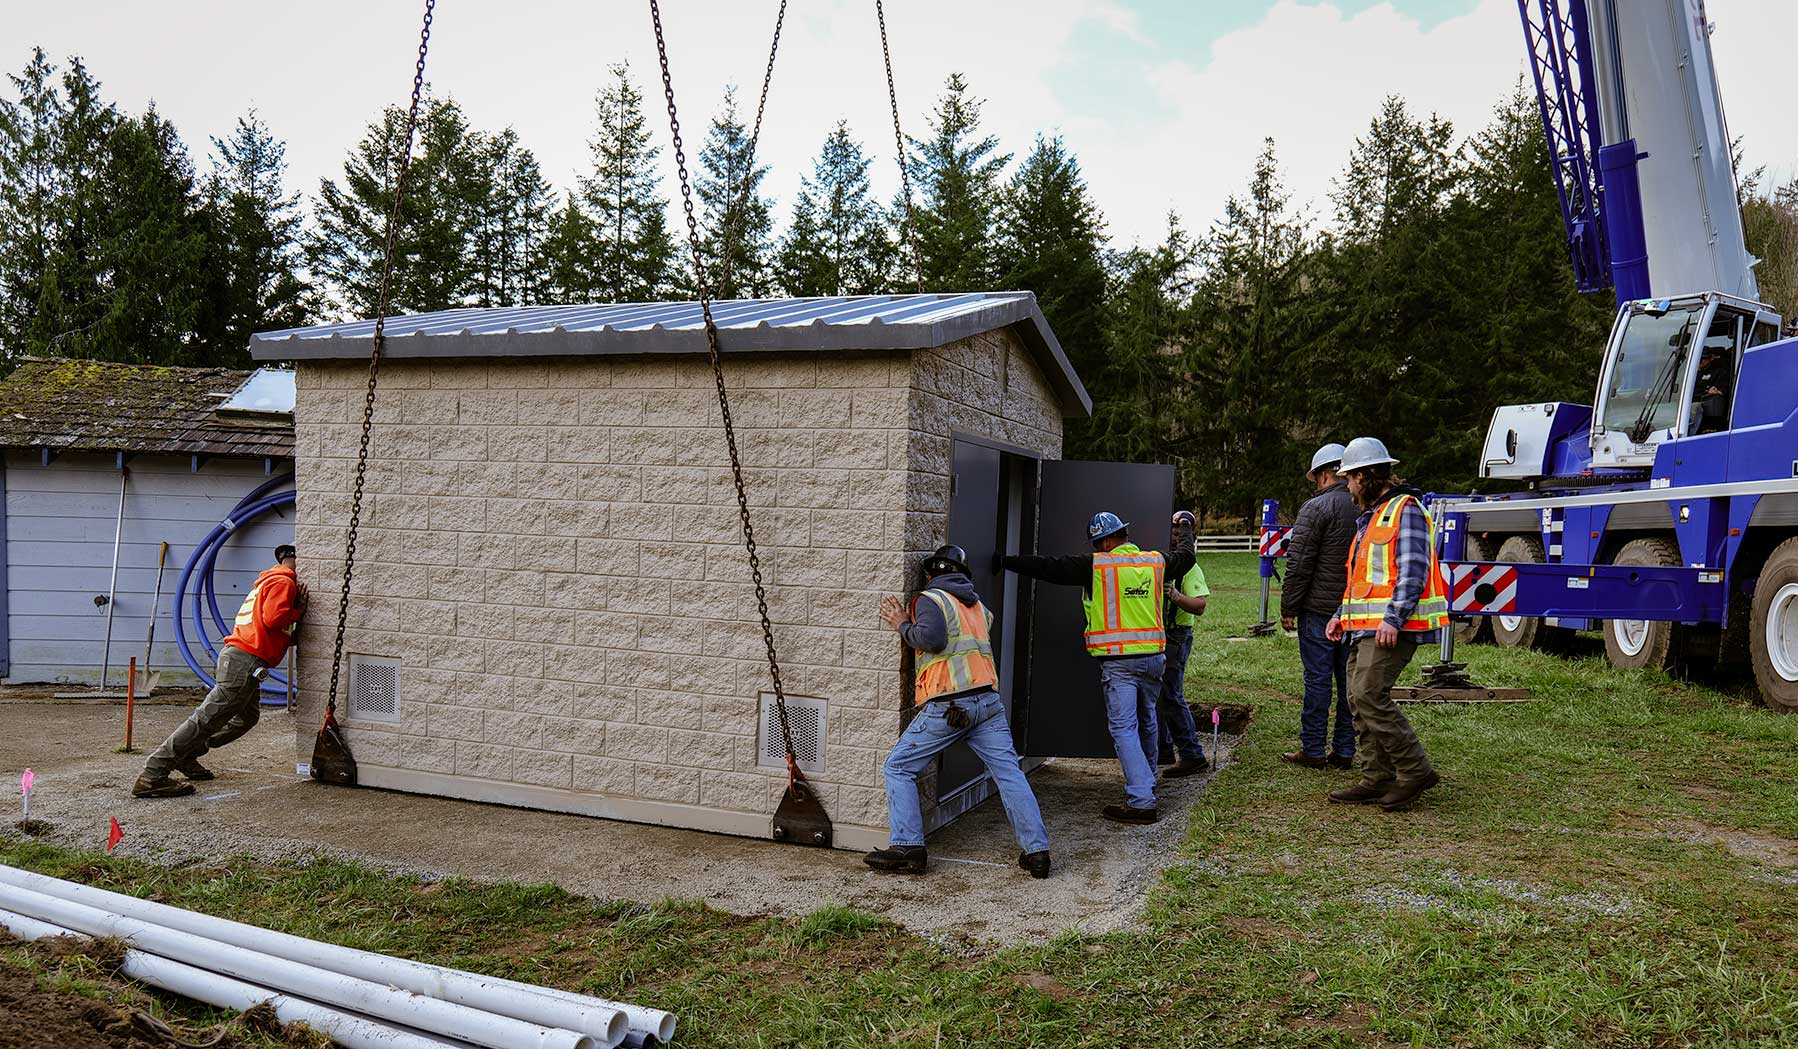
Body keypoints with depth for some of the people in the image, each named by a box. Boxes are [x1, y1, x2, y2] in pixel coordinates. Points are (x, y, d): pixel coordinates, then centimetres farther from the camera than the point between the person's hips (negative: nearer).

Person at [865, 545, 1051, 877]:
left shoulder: (931, 598, 0)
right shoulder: (977, 605, 23)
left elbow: (932, 638, -17)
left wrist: (903, 625, 1)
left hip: (948, 704, -6)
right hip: (988, 699, 6)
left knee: (899, 766, 5)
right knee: (1009, 772, 5)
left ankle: (907, 847, 0)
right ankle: (1037, 850, 0)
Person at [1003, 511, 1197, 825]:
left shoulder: (1095, 565, -9)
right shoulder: (1156, 562, 7)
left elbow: (1048, 568, -5)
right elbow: (1184, 557, 29)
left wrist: (1006, 561, 6)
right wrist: (1186, 535, 51)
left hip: (1118, 662, -6)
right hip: (1153, 657, 6)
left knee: (1123, 728, -5)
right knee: (1147, 720, 23)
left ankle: (1141, 801, -12)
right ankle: (1146, 783, 40)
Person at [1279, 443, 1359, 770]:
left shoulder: (1316, 508, -11)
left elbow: (1299, 564, -13)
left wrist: (1288, 608, -6)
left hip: (1320, 608, -6)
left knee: (1317, 678, -1)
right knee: (1349, 679, 10)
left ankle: (1313, 750, 4)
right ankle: (1344, 750, 16)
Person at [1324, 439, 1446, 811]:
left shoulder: (1405, 510, -8)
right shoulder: (1370, 517, 23)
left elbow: (1413, 571, -17)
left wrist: (1393, 620, -25)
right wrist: (1342, 616, 20)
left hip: (1391, 627, -10)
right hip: (1365, 627, 10)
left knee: (1370, 694, -17)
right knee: (1359, 700, 7)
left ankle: (1415, 770, -8)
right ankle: (1377, 780, 12)